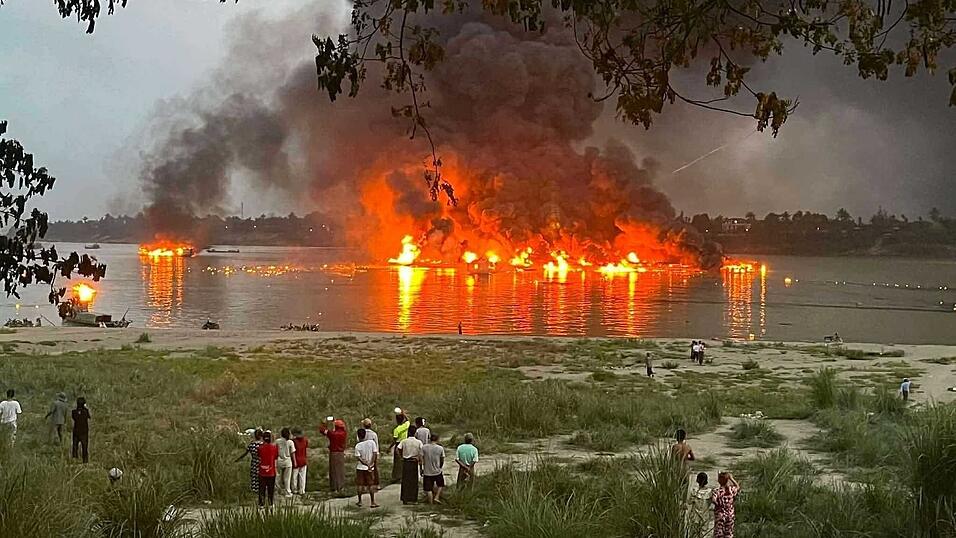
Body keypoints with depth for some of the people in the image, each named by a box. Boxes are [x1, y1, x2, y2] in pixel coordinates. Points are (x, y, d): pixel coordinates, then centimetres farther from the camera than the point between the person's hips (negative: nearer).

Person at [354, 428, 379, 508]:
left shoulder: (358, 446, -10)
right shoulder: (372, 442, -7)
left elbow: (358, 457, -14)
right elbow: (375, 454, -9)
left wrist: (367, 464, -12)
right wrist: (370, 464, -7)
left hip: (360, 467, -1)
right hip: (370, 468, 1)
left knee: (360, 485, 12)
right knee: (371, 485, 6)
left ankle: (360, 501, 18)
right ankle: (372, 502, 4)